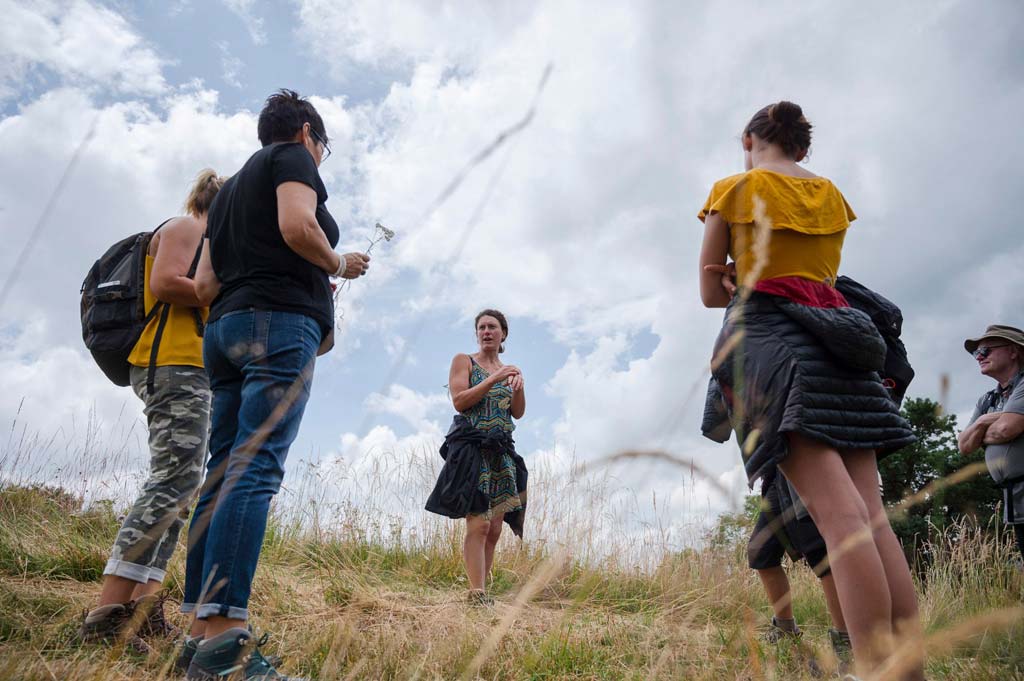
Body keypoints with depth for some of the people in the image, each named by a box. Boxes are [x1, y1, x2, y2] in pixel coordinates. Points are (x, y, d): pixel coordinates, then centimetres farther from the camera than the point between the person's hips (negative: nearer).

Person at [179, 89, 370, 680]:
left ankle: (201, 628, 0)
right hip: (281, 321, -9)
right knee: (257, 468, -18)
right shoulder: (293, 157, 7)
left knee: (224, 472, 3)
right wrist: (338, 265, 2)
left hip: (225, 326, 9)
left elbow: (205, 284, 22)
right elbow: (297, 227, -15)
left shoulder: (232, 187, 30)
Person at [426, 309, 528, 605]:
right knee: (478, 523, -16)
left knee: (495, 529, 2)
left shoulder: (508, 370, 19)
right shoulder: (463, 361, 6)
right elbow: (459, 401, -8)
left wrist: (519, 386, -8)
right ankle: (477, 593, -16)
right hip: (471, 449, -5)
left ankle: (480, 591, 8)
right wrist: (494, 379, -14)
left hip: (502, 453, 6)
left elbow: (518, 413, 10)